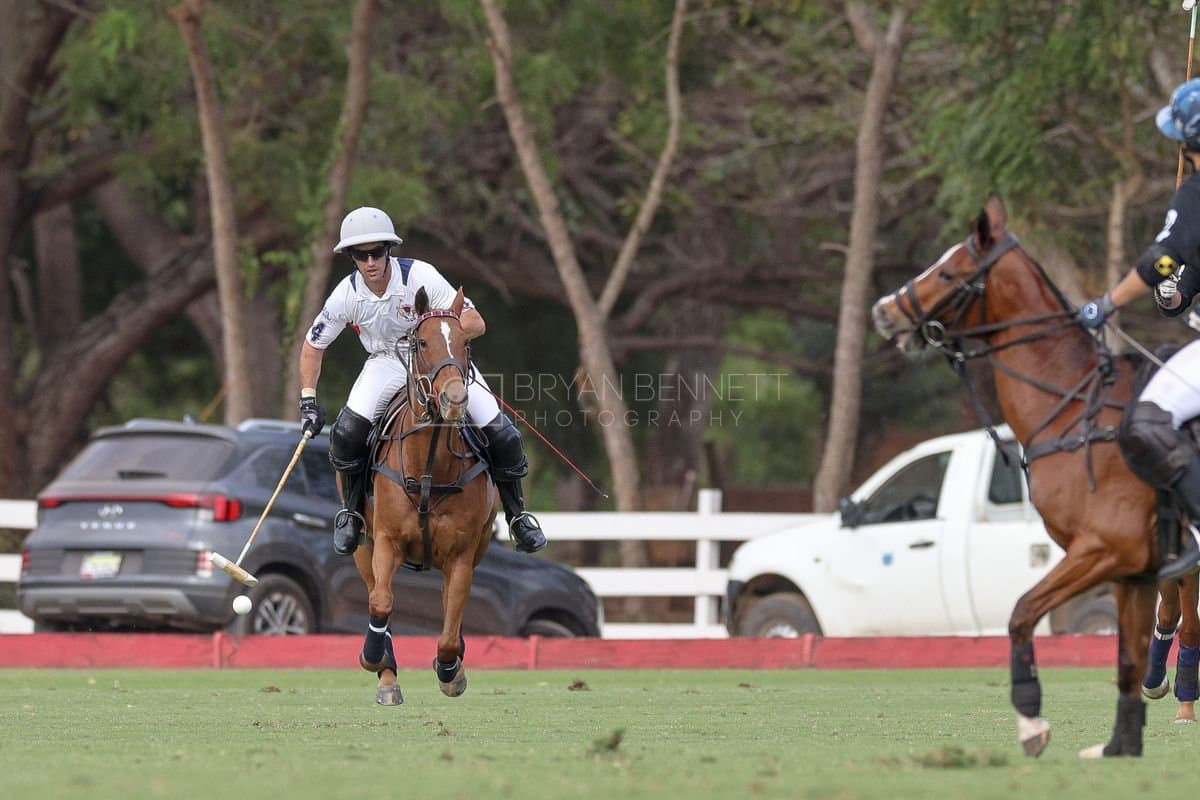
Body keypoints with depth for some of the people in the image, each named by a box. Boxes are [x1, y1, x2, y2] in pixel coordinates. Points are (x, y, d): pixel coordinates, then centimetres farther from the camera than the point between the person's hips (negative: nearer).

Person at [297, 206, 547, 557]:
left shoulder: (419, 275, -25)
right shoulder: (346, 295, -17)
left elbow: (476, 323, -25)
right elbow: (312, 347, 0)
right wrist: (308, 400, -8)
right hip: (386, 363, 1)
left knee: (500, 433, -14)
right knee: (347, 432, -25)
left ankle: (516, 514, 10)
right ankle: (351, 514, -1)